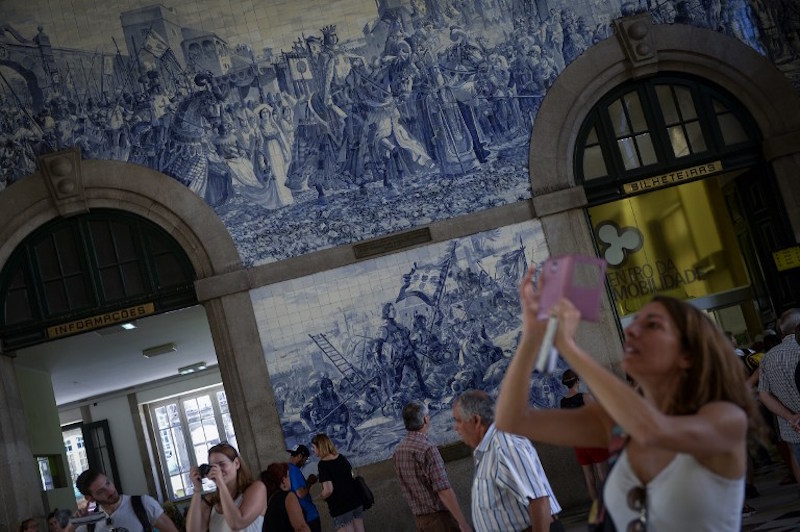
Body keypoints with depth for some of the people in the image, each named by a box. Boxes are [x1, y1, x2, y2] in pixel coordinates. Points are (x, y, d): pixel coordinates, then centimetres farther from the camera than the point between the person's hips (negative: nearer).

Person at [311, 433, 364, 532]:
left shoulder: (323, 464, -14)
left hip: (340, 507, -7)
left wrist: (322, 497, 0)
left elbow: (328, 490, -20)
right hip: (356, 501, 7)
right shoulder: (341, 457, 7)